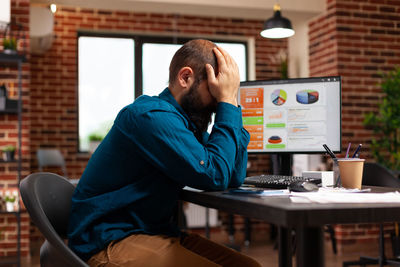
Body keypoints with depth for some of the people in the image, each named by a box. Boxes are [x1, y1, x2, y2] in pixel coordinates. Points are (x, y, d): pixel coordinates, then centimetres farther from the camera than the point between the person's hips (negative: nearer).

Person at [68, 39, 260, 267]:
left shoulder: (189, 120, 10)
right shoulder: (152, 116, -18)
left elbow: (235, 178, 6)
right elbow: (214, 176, -22)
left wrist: (231, 102, 2)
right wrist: (226, 103, -14)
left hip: (157, 231, 9)